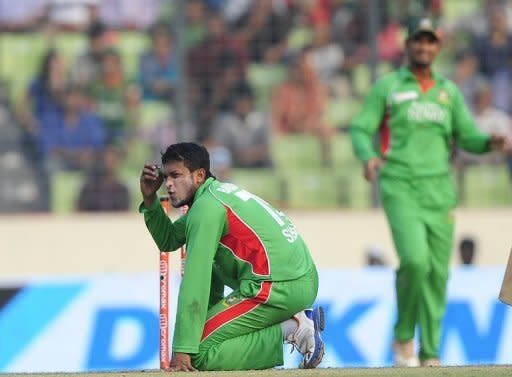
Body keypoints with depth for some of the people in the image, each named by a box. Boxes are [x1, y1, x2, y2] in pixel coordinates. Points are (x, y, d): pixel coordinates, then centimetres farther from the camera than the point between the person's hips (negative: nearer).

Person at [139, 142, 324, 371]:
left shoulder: (207, 207, -11)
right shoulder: (216, 192, 17)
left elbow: (194, 282, -14)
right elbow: (168, 240, 24)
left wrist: (182, 351, -15)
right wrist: (149, 199, 10)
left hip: (280, 289, -10)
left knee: (200, 353, -11)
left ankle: (291, 330, -9)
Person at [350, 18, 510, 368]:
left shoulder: (449, 91, 14)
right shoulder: (387, 86, 4)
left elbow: (468, 138, 9)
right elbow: (360, 130, 0)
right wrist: (368, 157, -22)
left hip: (439, 190, 4)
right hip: (400, 189, -4)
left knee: (437, 271, 2)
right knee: (415, 259, -22)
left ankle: (430, 353, 11)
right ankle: (403, 336, -2)